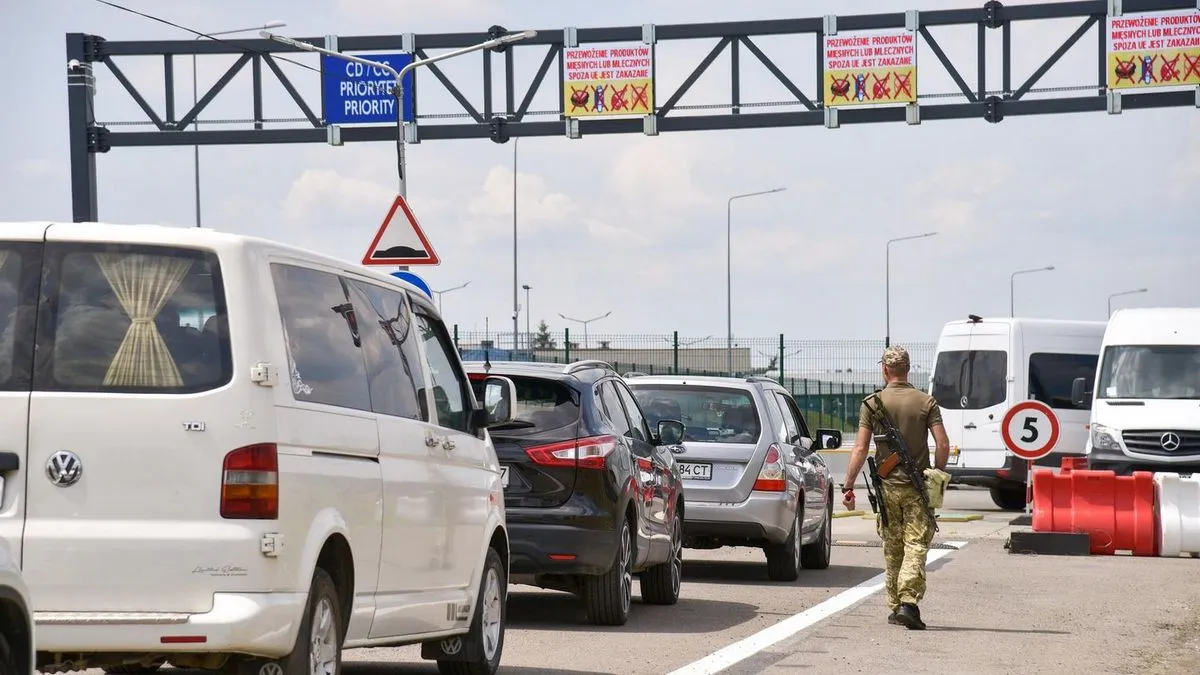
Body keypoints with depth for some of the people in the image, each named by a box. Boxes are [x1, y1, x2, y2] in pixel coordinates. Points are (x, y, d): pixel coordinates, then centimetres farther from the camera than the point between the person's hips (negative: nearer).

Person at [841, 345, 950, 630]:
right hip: (917, 488, -1)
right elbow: (943, 445, -7)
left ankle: (895, 607, 17)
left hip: (887, 486, 1)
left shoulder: (872, 404, -2)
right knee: (916, 545, -4)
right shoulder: (926, 402, -2)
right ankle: (908, 602, -19)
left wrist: (848, 486, -1)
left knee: (892, 549, 12)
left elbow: (860, 449, -5)